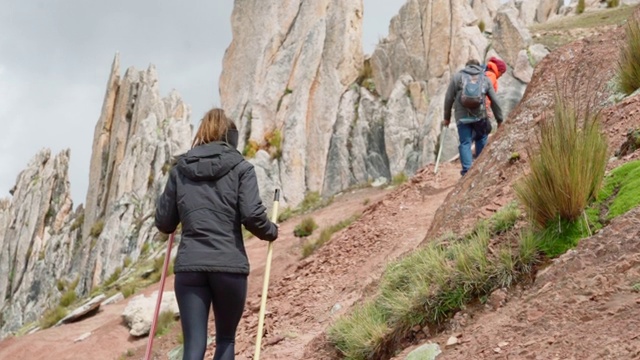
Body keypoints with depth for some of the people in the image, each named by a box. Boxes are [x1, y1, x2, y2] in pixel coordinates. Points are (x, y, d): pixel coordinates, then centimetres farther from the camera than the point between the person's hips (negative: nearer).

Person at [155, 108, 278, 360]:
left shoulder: (180, 169, 11)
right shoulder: (240, 167, 2)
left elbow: (164, 222, 12)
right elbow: (252, 215, -9)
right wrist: (271, 232, 11)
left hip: (189, 266, 2)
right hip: (229, 265, -2)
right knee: (225, 338, 17)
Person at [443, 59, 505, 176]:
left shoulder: (457, 77, 11)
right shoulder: (485, 79, 14)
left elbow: (448, 98, 8)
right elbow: (494, 101, 14)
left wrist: (447, 117, 17)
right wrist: (499, 120, 21)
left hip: (462, 117, -1)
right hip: (480, 115, 1)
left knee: (465, 143, 3)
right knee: (481, 140, 17)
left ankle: (467, 170, -5)